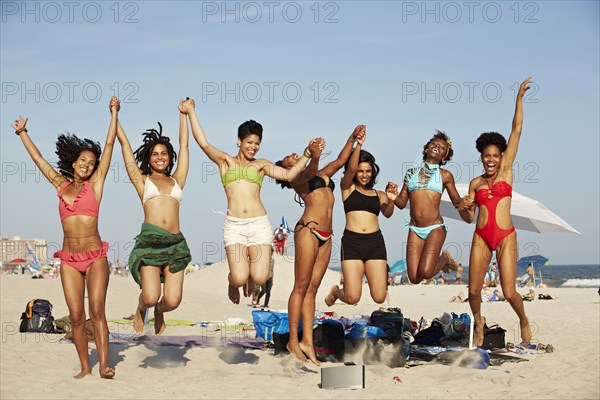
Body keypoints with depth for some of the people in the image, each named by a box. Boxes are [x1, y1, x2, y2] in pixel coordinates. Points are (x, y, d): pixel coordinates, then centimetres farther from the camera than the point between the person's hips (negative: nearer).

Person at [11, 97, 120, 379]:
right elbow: (37, 158, 22)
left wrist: (114, 114, 5)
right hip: (69, 259, 3)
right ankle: (85, 368, 4)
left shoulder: (95, 184, 6)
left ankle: (104, 365, -20)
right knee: (76, 317, -1)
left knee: (97, 310, -15)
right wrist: (22, 133, 29)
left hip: (95, 256, -3)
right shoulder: (61, 185, 13)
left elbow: (109, 146, 4)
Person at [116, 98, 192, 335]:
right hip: (149, 240, -2)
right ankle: (141, 309, 22)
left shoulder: (176, 180, 19)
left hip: (175, 243, 2)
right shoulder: (142, 181, 14)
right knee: (151, 297, -16)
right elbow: (124, 144, 16)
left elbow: (184, 145, 23)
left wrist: (183, 115, 28)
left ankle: (159, 312, 31)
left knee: (172, 301, -7)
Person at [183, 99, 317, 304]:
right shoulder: (226, 161, 14)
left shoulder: (261, 164, 16)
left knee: (260, 278, -10)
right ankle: (233, 280, 26)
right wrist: (191, 112, 8)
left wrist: (308, 153, 1)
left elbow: (289, 174, 7)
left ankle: (251, 267, 27)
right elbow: (203, 143, 6)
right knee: (240, 279, -13)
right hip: (234, 225, -1)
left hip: (259, 224, 1)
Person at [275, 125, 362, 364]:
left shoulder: (322, 175, 26)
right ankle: (293, 341, -2)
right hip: (308, 230, -7)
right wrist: (314, 157, -40)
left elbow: (341, 160, 26)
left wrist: (352, 139, 14)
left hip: (326, 237, 7)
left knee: (312, 288, 4)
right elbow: (308, 173, -20)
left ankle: (307, 342, 2)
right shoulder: (297, 179, 2)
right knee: (301, 287, -6)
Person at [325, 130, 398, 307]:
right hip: (352, 241, -2)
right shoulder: (348, 187, 10)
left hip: (375, 242, 2)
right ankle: (336, 291, 28)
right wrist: (358, 144, -21)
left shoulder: (378, 194, 15)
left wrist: (390, 200, -23)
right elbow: (351, 169, -9)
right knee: (352, 298, -9)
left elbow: (387, 214, -1)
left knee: (379, 298, -5)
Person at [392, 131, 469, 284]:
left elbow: (457, 202, 11)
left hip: (435, 228, -3)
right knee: (414, 278, -4)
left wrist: (468, 216, -10)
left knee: (425, 273, -20)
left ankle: (444, 259, 14)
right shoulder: (411, 172, 13)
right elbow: (402, 203, 12)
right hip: (415, 230, 3)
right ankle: (435, 260, 29)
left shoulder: (445, 175, 7)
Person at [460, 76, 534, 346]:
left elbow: (517, 130, 3)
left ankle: (524, 321, 23)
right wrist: (465, 207, -10)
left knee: (509, 293, -7)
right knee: (473, 291, -1)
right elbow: (469, 218, 13)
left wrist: (519, 98, 2)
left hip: (505, 238, -2)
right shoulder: (475, 183, 12)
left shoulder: (506, 170, 7)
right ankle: (478, 322, 30)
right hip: (481, 238, 2)